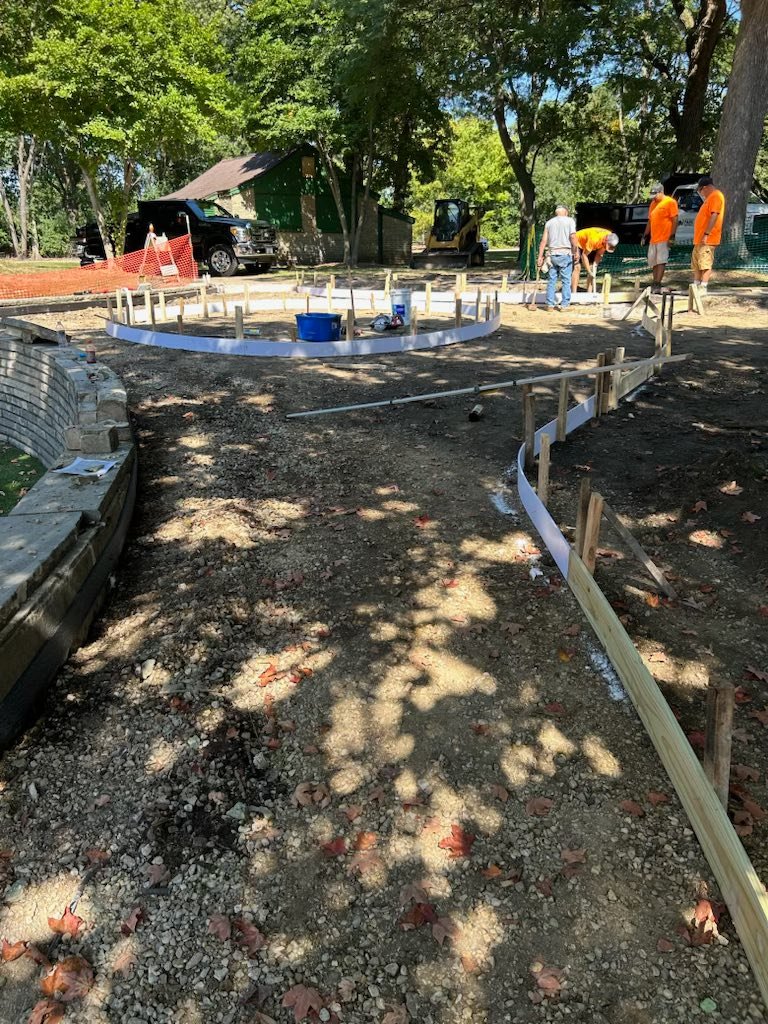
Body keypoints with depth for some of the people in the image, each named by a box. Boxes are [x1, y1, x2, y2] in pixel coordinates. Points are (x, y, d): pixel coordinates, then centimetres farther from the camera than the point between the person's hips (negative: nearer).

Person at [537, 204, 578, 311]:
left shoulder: (549, 222, 10)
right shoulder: (570, 220, 2)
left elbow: (544, 240, 5)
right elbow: (573, 237, -10)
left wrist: (540, 256, 5)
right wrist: (575, 252, -2)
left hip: (552, 254, 3)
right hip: (565, 254, -3)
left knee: (551, 280, 6)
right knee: (566, 280, 3)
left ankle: (550, 304, 5)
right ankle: (564, 305, 3)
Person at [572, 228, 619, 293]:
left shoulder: (610, 238, -19)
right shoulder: (594, 239, -39)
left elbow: (599, 254, -9)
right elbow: (584, 255, -30)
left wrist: (594, 266, -20)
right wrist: (589, 272, -28)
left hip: (590, 246, 7)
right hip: (578, 243, -7)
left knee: (592, 267, -4)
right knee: (577, 267, -19)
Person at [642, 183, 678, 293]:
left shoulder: (670, 202, -6)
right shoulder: (653, 203, 16)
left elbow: (675, 220, -10)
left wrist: (672, 236, -17)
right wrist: (645, 235, 19)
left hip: (664, 238, -8)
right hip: (653, 238, 8)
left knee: (661, 261, -12)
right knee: (653, 262, 9)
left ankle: (657, 284, -16)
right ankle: (655, 284, 18)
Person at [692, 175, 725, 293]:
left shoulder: (716, 195, -11)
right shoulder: (710, 197, 22)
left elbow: (714, 216, -21)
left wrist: (706, 234, -26)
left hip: (707, 239, -11)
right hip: (699, 238, 11)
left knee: (705, 264, -13)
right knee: (696, 264, 12)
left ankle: (703, 288, -16)